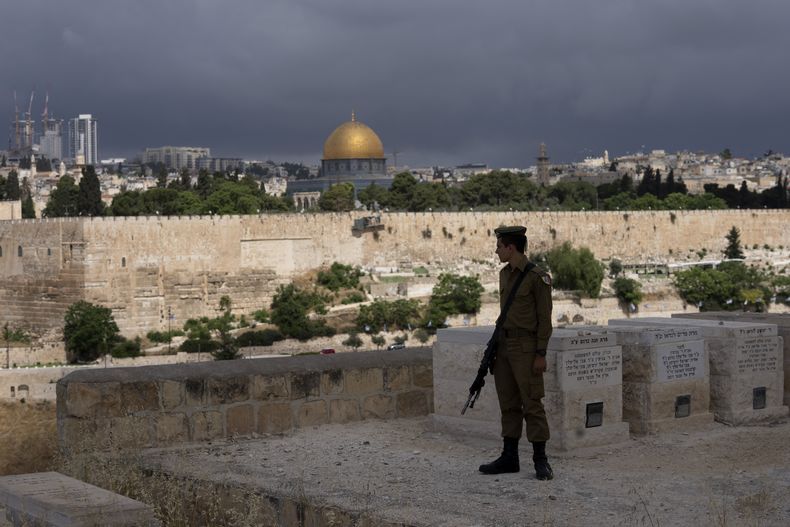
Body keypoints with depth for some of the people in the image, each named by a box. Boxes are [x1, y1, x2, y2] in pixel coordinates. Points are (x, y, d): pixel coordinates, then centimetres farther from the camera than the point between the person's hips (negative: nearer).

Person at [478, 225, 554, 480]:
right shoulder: (504, 274, 13)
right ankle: (509, 457, 17)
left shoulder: (537, 278, -11)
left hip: (525, 347, -8)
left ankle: (541, 460, 1)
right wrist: (495, 345, 16)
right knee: (508, 404, 11)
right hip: (504, 345, 8)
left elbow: (545, 318, -11)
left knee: (532, 404, -5)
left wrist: (541, 354, -14)